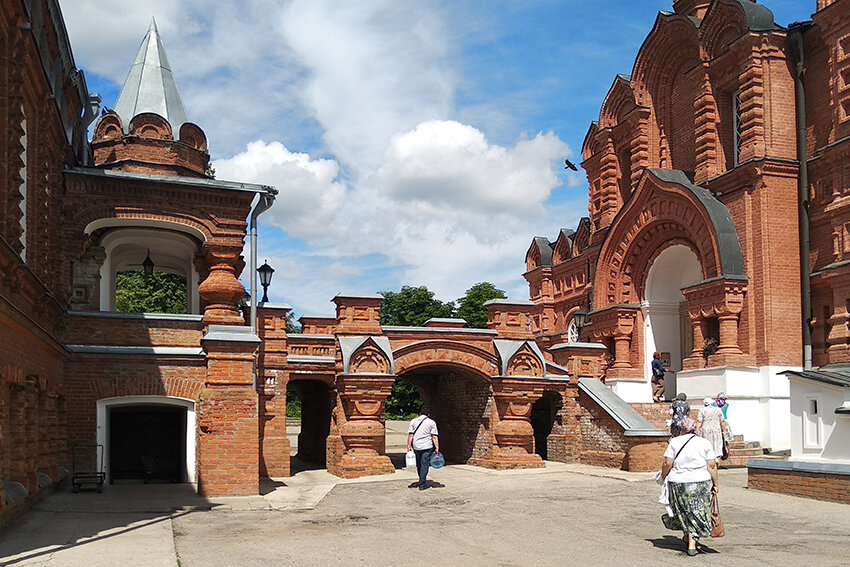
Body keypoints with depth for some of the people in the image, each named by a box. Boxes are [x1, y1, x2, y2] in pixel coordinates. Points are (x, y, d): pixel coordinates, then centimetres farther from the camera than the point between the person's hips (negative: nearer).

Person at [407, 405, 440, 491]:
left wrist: (409, 446, 2)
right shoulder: (432, 422, 1)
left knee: (419, 465, 17)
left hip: (416, 446, 3)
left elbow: (410, 435, 1)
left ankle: (421, 481, 28)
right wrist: (437, 448, -5)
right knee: (424, 465, 1)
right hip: (427, 447, -3)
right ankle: (422, 484, -2)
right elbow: (434, 437, -5)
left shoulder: (413, 421, 7)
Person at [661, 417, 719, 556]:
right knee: (698, 513, 8)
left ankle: (689, 535, 23)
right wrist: (715, 484, 5)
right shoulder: (705, 443, 4)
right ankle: (692, 541, 2)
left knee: (684, 512, 17)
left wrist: (663, 476, 11)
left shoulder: (674, 442, 1)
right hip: (700, 482, 0)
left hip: (678, 483, 0)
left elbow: (668, 463, -4)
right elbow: (711, 466, -1)